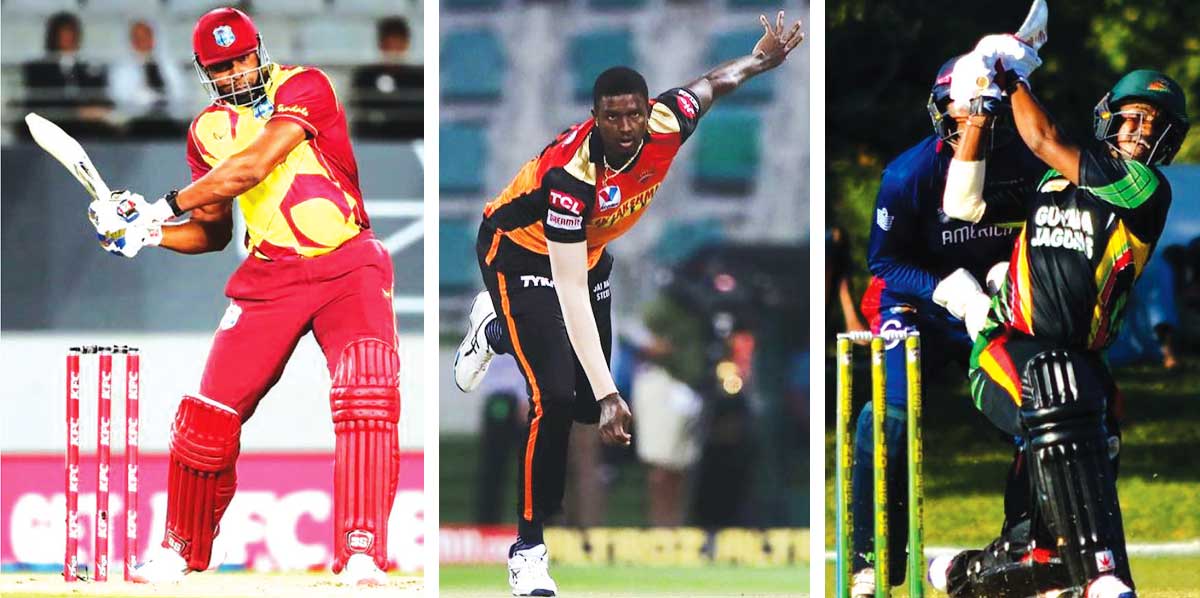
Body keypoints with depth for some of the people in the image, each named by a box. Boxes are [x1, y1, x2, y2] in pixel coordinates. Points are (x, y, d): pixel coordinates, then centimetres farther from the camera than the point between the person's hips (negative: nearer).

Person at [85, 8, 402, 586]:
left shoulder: (304, 87, -8)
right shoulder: (208, 130, 9)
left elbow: (252, 167, -20)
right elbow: (213, 231, 17)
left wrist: (164, 207, -15)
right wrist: (147, 232, -1)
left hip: (348, 266, -4)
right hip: (268, 275, 4)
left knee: (367, 394, -25)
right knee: (209, 413, -2)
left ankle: (361, 557, -25)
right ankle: (181, 550, 19)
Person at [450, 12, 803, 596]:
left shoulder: (668, 124, -25)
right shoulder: (571, 173, -40)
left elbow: (710, 83, 2)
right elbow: (570, 292, -40)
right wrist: (606, 393, -43)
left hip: (588, 251, 6)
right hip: (520, 247, -6)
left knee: (590, 406, 10)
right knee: (556, 397, -21)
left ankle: (496, 330, 40)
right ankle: (528, 549, -6)